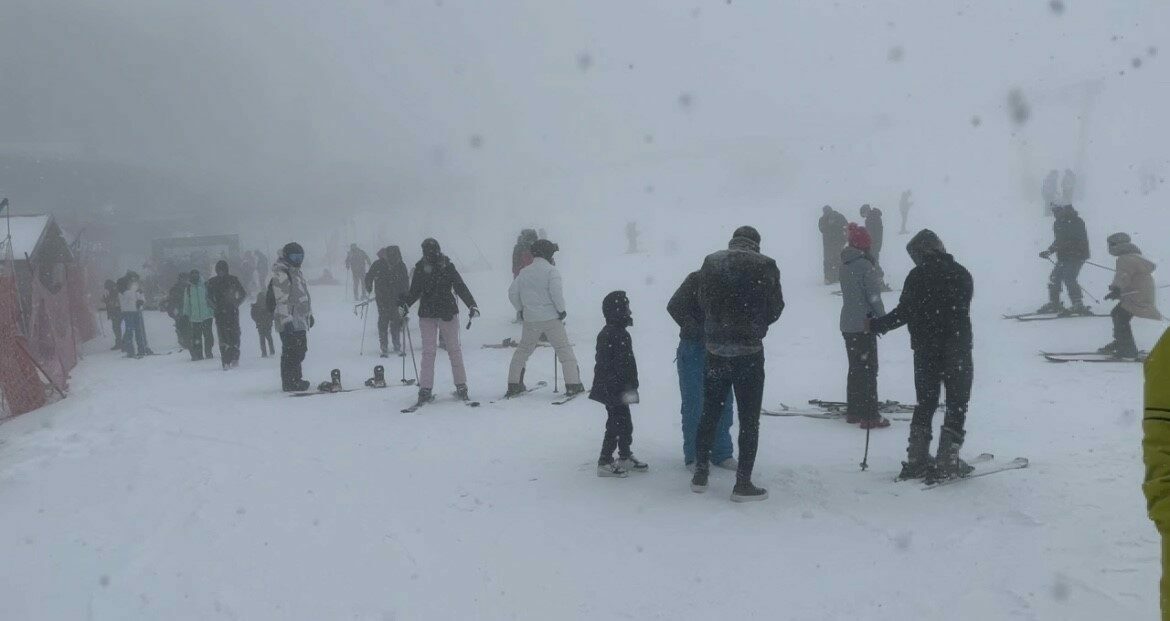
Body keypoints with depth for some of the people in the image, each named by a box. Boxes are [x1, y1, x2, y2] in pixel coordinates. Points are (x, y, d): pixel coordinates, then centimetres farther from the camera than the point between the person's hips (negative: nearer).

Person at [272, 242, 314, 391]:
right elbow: (281, 300, -18)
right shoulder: (280, 275, -12)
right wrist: (286, 320, -23)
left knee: (300, 350, 14)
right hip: (289, 323, -10)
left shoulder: (298, 272, 19)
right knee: (290, 352, -7)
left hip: (301, 321, 10)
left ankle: (296, 379, 24)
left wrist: (309, 314, 27)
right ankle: (289, 383, -2)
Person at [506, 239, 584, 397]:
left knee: (523, 350, 18)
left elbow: (512, 292, 9)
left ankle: (514, 384, 17)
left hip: (530, 319, 5)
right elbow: (555, 291, -18)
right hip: (551, 318, -4)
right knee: (564, 349, 2)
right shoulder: (551, 270, -7)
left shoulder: (524, 272, 9)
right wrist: (561, 309, -6)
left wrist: (521, 310, 19)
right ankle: (573, 385, -3)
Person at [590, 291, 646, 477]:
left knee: (624, 423, 18)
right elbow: (624, 364, -23)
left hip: (607, 387, 10)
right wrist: (630, 388, -21)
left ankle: (625, 458, 30)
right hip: (617, 390, -10)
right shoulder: (620, 335, -21)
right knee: (617, 424, -2)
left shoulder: (606, 332, 11)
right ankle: (604, 462, 5)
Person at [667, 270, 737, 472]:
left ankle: (722, 453, 19)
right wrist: (698, 331, -19)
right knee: (694, 405, 0)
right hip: (693, 348, -5)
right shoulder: (697, 280, -11)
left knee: (724, 402, 7)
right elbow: (674, 306, -14)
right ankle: (693, 457, 9)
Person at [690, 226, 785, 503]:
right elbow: (775, 309, -2)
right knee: (749, 419, 4)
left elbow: (702, 302, 7)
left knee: (709, 413, 16)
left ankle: (700, 474, 25)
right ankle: (743, 483, 5)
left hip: (716, 350, 4)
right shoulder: (765, 266, -9)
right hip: (749, 351, -3)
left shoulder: (711, 262, 0)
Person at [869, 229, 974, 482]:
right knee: (957, 405, 5)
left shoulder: (917, 276, -6)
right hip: (958, 350, 0)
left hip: (925, 350, 0)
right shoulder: (961, 274, 2)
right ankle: (947, 462, 1)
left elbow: (904, 312, -8)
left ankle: (917, 460, 13)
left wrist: (876, 325, 5)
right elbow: (960, 310, 11)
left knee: (925, 403, 12)